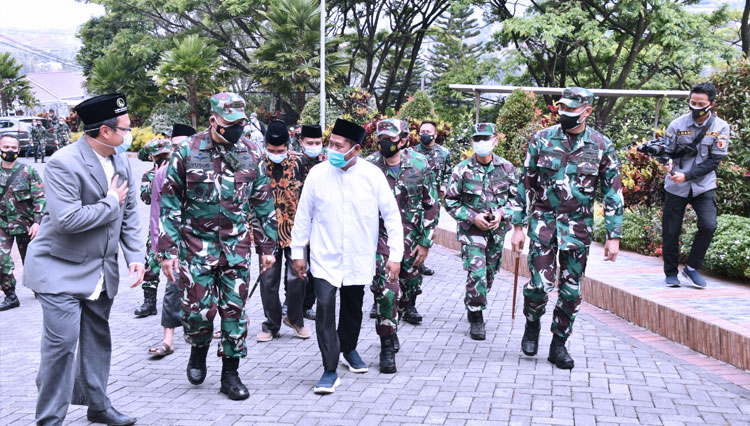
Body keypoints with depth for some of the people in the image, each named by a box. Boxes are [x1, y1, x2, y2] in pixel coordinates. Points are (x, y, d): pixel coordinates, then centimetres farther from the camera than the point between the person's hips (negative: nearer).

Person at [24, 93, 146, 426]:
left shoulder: (120, 160, 4)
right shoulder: (63, 164, -21)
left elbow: (129, 213, 9)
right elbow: (67, 219, -30)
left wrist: (135, 255, -2)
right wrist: (111, 202, -19)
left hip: (101, 270, 7)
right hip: (61, 269, -7)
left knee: (97, 338, 16)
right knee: (61, 342, -8)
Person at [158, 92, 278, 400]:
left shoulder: (251, 154, 2)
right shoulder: (188, 152, -6)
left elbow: (263, 202, 10)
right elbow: (169, 202, -3)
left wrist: (267, 246, 9)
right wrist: (168, 250, -7)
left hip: (237, 245, 2)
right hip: (197, 244, -2)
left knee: (234, 308, 4)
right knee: (199, 308, -4)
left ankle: (230, 373, 16)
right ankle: (199, 350, 27)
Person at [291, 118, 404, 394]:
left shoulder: (372, 175, -9)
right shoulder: (318, 173, -7)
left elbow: (392, 215, -3)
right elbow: (303, 214, 3)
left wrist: (395, 255, -5)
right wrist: (297, 251, 6)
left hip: (359, 259, 1)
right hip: (325, 258, -1)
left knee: (353, 309, 17)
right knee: (325, 309, -12)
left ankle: (349, 349, 43)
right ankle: (330, 371, -4)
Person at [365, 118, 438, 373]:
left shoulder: (419, 165, -3)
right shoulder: (369, 166, -4)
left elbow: (431, 205, 2)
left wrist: (425, 242, -1)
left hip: (411, 238, 2)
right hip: (381, 236, -2)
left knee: (409, 290, 12)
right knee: (387, 290, -14)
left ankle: (391, 327, 39)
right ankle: (388, 346, -3)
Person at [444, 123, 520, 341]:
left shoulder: (506, 167, -1)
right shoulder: (462, 170, -8)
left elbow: (515, 196, 8)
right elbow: (450, 201, -3)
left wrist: (502, 213, -10)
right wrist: (472, 217, -13)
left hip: (497, 230, 4)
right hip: (471, 230, -3)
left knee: (489, 273, 14)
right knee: (476, 273, -13)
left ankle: (471, 305, 38)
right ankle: (476, 319, 0)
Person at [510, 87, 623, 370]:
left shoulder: (602, 146, 0)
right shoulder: (542, 139, 0)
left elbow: (612, 193, 3)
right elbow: (526, 184, 4)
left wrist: (614, 236, -1)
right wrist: (518, 226, 2)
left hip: (579, 227, 1)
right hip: (544, 221, -1)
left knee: (571, 289, 5)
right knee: (541, 283, -11)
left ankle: (559, 345, 20)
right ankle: (532, 324, 20)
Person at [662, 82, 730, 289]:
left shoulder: (720, 127, -5)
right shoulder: (677, 124, -5)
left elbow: (714, 161, -9)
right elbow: (666, 152, 1)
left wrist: (687, 175, -19)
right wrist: (667, 160, -25)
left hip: (703, 186, 0)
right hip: (676, 187, 0)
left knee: (708, 226, -16)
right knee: (671, 231, 2)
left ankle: (692, 268, 3)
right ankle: (671, 272, 20)